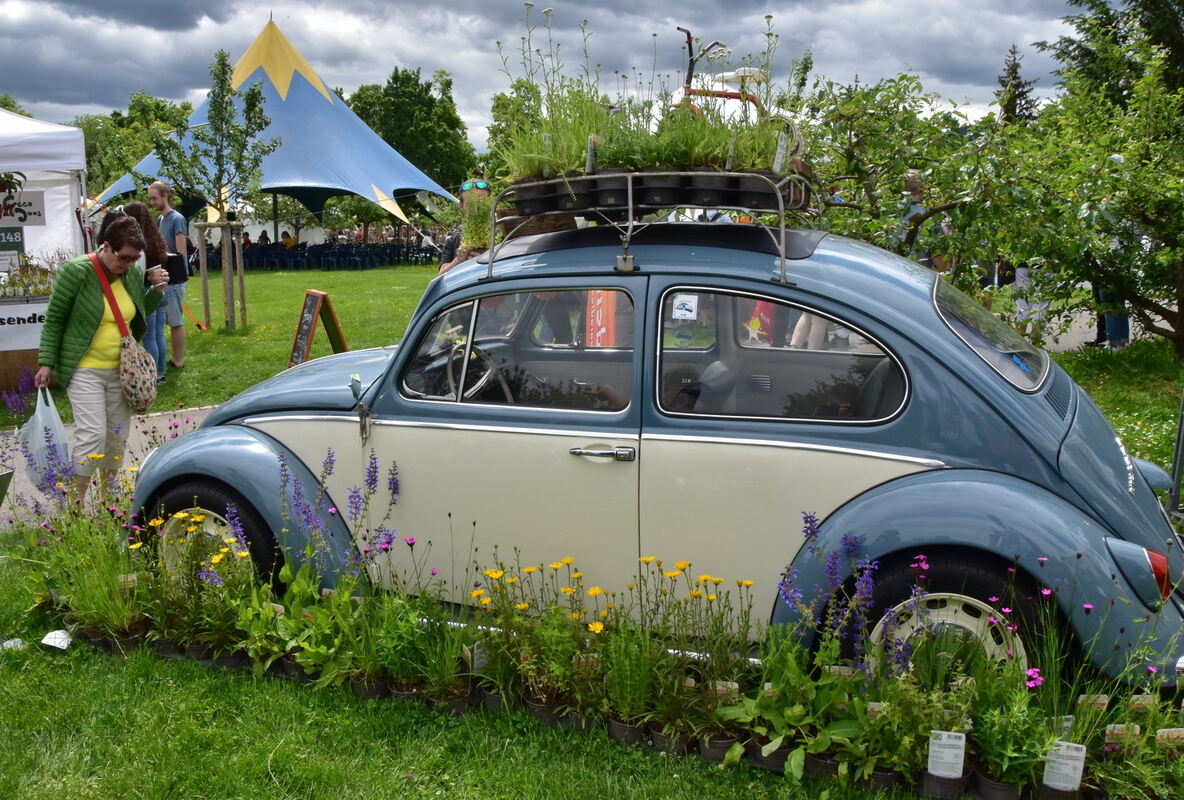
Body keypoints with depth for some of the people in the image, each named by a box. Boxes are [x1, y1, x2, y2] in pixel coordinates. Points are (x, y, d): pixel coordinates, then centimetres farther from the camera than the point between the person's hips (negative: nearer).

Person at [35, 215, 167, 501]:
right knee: (92, 434, -12)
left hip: (121, 370, 5)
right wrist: (46, 362, -9)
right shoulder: (75, 272, -15)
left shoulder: (134, 273, 1)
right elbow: (54, 319, -8)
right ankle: (78, 503, 1)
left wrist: (157, 290, -1)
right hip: (85, 370, -5)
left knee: (117, 435, 12)